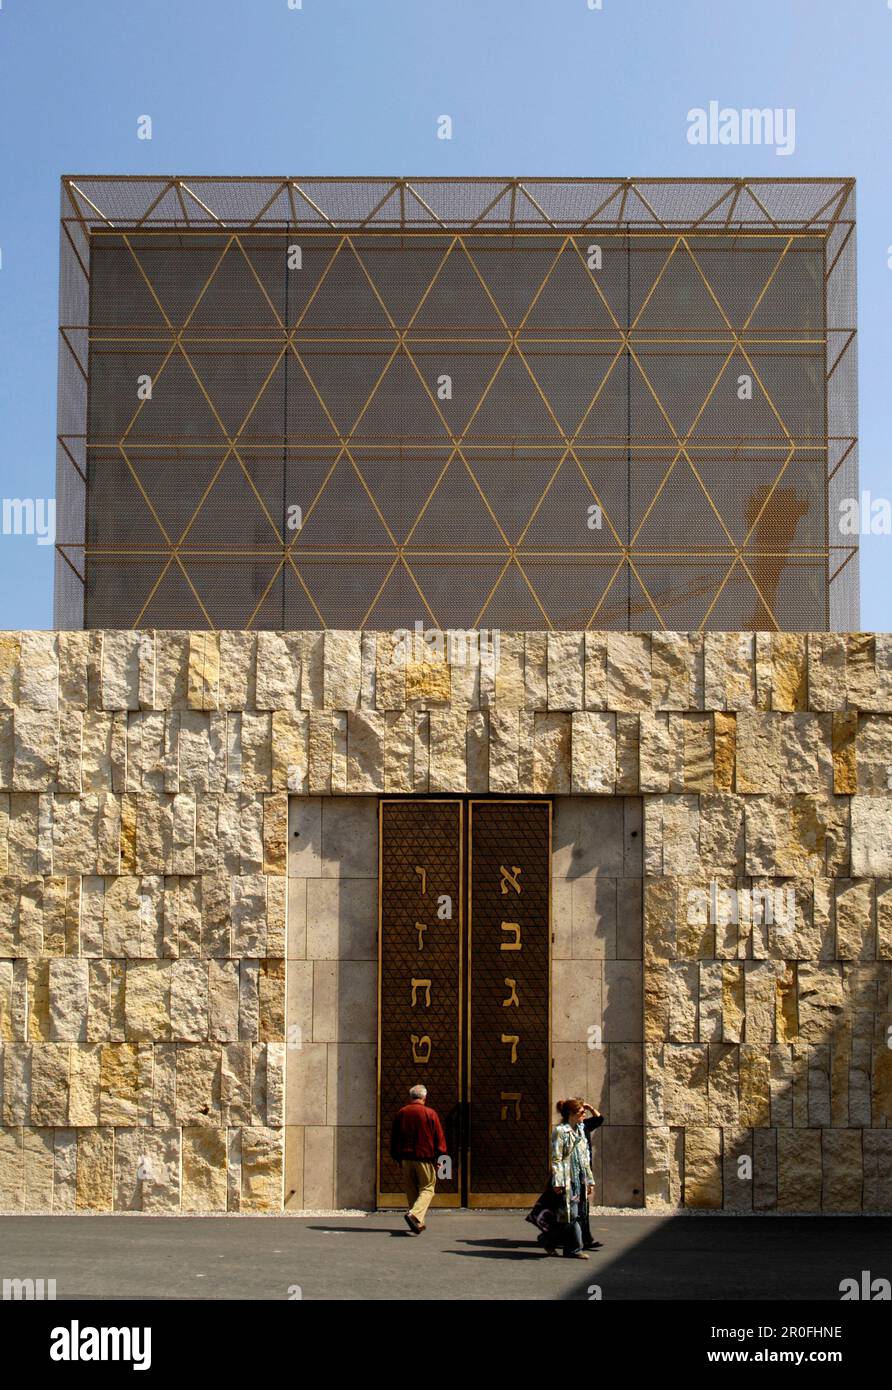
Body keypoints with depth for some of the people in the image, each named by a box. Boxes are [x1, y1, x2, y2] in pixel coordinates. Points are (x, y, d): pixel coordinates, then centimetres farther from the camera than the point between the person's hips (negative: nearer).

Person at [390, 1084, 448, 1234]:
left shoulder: (401, 1113, 7)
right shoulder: (430, 1113, -5)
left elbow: (394, 1137, 13)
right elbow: (439, 1137, -4)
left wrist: (397, 1157, 21)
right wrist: (441, 1156, 3)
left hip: (406, 1158, 4)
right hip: (425, 1157, -4)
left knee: (411, 1191, 13)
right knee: (427, 1189, 1)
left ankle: (418, 1223, 15)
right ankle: (414, 1214, -22)